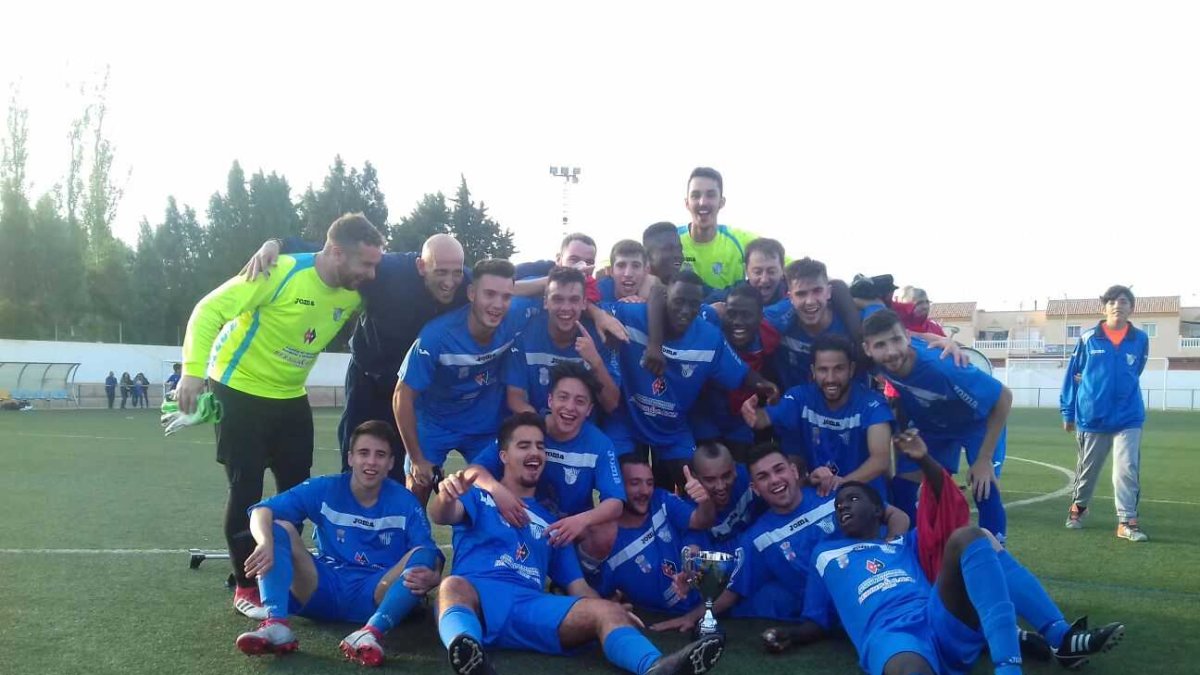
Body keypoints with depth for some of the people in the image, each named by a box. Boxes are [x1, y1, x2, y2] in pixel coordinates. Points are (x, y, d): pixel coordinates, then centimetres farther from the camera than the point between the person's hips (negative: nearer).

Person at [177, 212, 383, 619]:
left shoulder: (355, 294, -8)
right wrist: (194, 370, -31)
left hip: (290, 396, 6)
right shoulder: (281, 272, -27)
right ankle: (246, 587, 8)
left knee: (296, 488, 7)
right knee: (246, 488, -4)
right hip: (240, 390, -6)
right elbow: (209, 311, -24)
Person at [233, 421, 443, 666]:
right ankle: (276, 625, -37)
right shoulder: (323, 489, 0)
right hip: (324, 590, 1)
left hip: (377, 597, -1)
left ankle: (371, 633, -45)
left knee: (422, 555, -26)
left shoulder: (405, 502, -1)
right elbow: (263, 510, -11)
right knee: (278, 528, -16)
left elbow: (431, 558, -10)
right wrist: (265, 542, -35)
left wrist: (430, 578, -36)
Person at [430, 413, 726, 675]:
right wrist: (446, 497, -28)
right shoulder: (479, 495, 20)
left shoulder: (551, 522, 32)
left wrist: (613, 610, 4)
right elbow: (442, 515, -2)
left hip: (532, 606, 3)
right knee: (452, 586, -39)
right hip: (478, 595, -3)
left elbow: (576, 585, 26)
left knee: (606, 610, -24)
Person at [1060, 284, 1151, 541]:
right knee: (1087, 469, 15)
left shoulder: (1140, 339, -3)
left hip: (1128, 418, 0)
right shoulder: (1088, 339, -5)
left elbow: (1134, 372, 11)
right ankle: (1078, 506, 37)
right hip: (1091, 417, 0)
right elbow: (1073, 375, 0)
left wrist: (1122, 389, 9)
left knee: (1127, 469, -8)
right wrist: (1068, 412, 2)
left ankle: (1127, 521, 0)